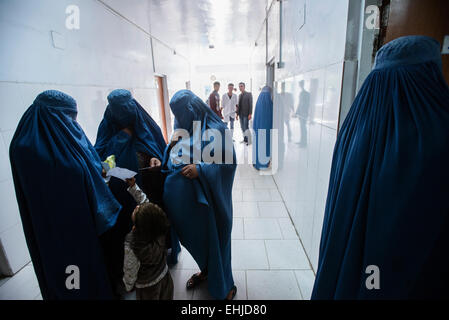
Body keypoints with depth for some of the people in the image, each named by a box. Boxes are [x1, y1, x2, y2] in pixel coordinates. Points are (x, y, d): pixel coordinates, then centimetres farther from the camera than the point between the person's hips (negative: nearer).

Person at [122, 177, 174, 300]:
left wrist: (128, 286, 1)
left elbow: (130, 271, -18)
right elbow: (144, 201, -14)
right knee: (166, 297, 28)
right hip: (165, 277, 4)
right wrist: (133, 186, -11)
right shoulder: (160, 230, -25)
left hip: (147, 288, -4)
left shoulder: (132, 246, -36)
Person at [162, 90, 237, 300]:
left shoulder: (215, 130, -15)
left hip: (206, 199, -7)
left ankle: (224, 287, 32)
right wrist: (172, 146, -5)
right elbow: (174, 159, 15)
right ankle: (205, 270, 49)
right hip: (183, 200, 7)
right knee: (194, 237, 21)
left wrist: (200, 169, -27)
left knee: (212, 238, 9)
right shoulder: (184, 129, 8)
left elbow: (229, 162, -18)